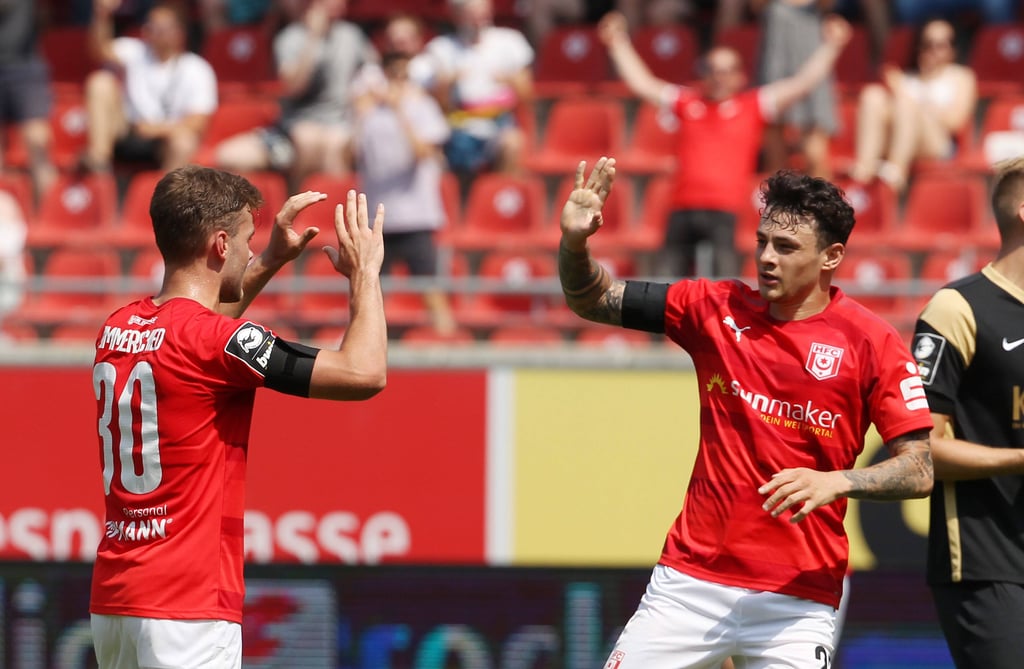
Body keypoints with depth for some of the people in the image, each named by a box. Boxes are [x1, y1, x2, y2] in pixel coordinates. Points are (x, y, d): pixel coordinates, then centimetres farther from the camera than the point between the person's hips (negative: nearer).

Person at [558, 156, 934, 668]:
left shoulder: (872, 342, -6)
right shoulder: (717, 308, 5)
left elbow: (919, 472, -8)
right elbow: (590, 300, 11)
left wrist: (836, 482, -25)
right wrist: (574, 242, -10)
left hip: (797, 596, -3)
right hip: (691, 582, 3)